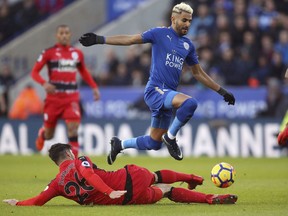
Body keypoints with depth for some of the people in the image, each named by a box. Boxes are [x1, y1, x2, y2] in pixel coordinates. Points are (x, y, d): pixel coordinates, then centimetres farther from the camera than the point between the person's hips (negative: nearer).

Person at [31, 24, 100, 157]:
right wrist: (44, 83, -23)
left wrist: (94, 87, 14)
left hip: (71, 97, 2)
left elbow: (84, 72, 24)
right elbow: (34, 72, -4)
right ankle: (41, 133, 47)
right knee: (49, 135, 8)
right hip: (54, 96, -2)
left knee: (73, 127, -19)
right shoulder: (49, 53, -4)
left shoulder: (77, 53, 7)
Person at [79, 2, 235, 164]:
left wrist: (222, 91, 24)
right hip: (155, 90, -7)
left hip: (168, 94, 7)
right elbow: (130, 40, -1)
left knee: (154, 143, 10)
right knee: (190, 103, -32)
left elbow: (198, 73, 25)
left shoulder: (188, 45, 16)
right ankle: (170, 137, -12)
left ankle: (120, 144, 34)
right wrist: (99, 39, -8)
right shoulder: (160, 34, -1)